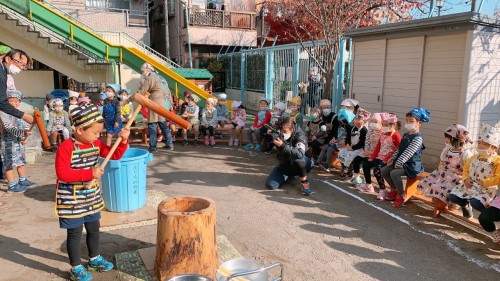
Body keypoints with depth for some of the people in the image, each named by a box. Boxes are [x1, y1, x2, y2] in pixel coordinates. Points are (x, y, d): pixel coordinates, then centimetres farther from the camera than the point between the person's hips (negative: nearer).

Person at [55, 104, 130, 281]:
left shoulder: (96, 144, 0)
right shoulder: (66, 147, -21)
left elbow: (115, 155, 4)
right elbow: (62, 174, -27)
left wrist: (123, 140, -14)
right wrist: (90, 173, -29)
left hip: (91, 196, 7)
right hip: (72, 199, -7)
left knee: (94, 228, 19)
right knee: (75, 233, 6)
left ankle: (94, 258, 40)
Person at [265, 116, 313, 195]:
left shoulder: (299, 134, -25)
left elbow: (300, 153, -43)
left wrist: (283, 145, -51)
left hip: (299, 165, -4)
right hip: (284, 164, 4)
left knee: (297, 157, -40)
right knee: (270, 185, -15)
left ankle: (304, 181, -14)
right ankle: (290, 175, 14)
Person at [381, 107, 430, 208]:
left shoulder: (418, 138, -16)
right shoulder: (405, 135, 14)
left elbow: (408, 152, -23)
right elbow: (399, 149, 16)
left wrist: (399, 163, -26)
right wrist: (393, 159, 5)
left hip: (412, 164, -9)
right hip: (400, 162, 9)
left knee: (394, 173, -31)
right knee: (384, 170, -1)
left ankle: (401, 196, -11)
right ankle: (394, 189, 17)